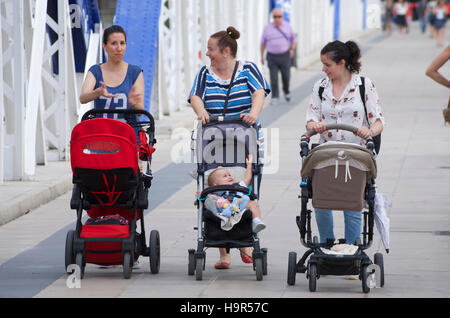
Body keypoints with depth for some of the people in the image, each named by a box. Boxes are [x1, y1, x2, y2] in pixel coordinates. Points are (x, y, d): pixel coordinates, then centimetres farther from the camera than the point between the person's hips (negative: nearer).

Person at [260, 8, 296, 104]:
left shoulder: (287, 26, 5)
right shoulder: (267, 28, 3)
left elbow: (294, 40, 10)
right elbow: (263, 43, 11)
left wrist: (292, 49, -9)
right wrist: (261, 56, 7)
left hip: (284, 56, 0)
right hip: (272, 57, 0)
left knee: (286, 76, 4)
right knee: (273, 78, -7)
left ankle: (286, 91, 32)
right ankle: (275, 97, -3)